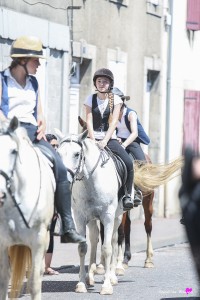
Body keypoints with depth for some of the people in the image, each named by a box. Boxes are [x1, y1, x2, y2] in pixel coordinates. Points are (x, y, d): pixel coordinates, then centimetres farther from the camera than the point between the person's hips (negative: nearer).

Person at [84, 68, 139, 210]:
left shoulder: (115, 99, 4)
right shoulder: (91, 99, 7)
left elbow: (114, 122, -5)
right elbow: (89, 121, 0)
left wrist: (105, 141, -18)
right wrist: (93, 140, -14)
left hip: (110, 138, -1)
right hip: (94, 138, 1)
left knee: (128, 162, -24)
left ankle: (128, 194, -12)